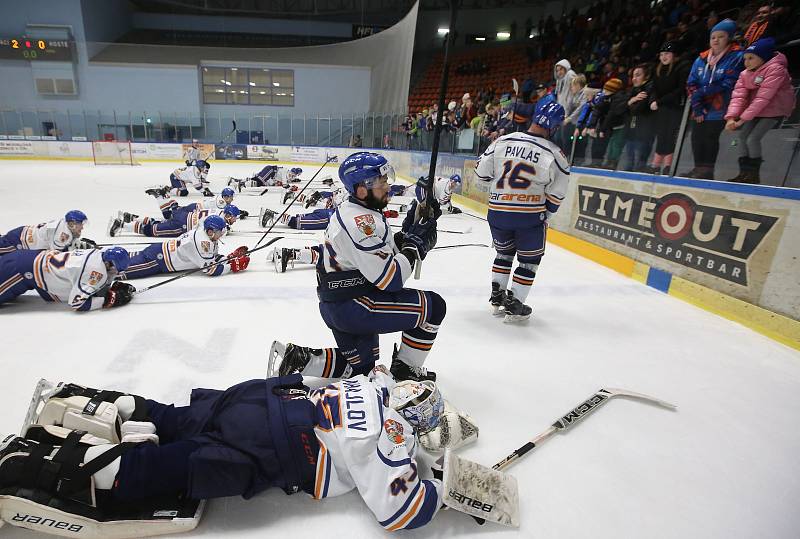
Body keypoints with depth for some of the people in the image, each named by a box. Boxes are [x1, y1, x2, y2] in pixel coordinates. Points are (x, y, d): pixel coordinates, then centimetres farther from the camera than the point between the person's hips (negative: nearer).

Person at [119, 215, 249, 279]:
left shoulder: (203, 230, 1)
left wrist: (232, 257, -4)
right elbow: (211, 270, -25)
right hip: (159, 259, -9)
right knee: (126, 268, -11)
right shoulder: (203, 243, -26)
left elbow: (214, 258, 7)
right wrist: (233, 266, -22)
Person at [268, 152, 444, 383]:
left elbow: (389, 251, 16)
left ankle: (294, 358, 16)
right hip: (352, 306, -10)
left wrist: (409, 230, 2)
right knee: (433, 305, -6)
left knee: (359, 367, 26)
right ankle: (405, 368, 9)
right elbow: (390, 279, -24)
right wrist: (416, 243, -13)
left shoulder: (353, 210, 10)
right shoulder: (360, 223, -23)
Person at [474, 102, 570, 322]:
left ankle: (497, 296, 31)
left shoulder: (502, 141, -2)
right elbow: (556, 193, -3)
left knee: (504, 252, 24)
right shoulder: (554, 154, -8)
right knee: (529, 260, 13)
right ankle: (514, 305, 16)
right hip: (531, 215, -3)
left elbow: (481, 171, 4)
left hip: (497, 211, 4)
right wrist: (545, 215, 12)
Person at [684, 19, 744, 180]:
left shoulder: (736, 57, -4)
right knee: (696, 136, 2)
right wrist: (696, 106, -6)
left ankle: (708, 170, -6)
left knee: (710, 136, -12)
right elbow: (691, 84, 7)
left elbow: (728, 84, -12)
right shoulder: (701, 59, 11)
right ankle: (698, 168, 11)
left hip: (719, 108, -5)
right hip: (700, 108, 5)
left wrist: (701, 92, -12)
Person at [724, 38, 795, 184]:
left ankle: (754, 175, -2)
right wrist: (731, 117, -26)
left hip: (774, 110, -7)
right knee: (742, 136, -1)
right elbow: (738, 95, -10)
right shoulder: (745, 74, 2)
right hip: (755, 111, 7)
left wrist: (743, 118, -30)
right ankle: (744, 173, 8)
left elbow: (763, 98, -27)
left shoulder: (775, 69, -20)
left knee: (753, 139, -16)